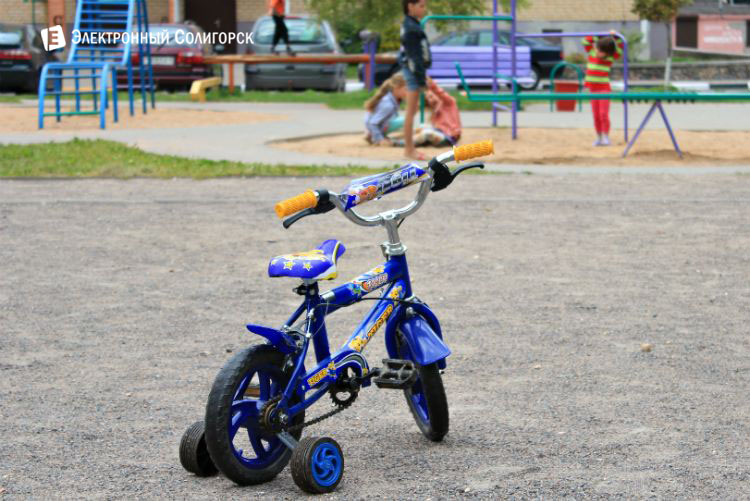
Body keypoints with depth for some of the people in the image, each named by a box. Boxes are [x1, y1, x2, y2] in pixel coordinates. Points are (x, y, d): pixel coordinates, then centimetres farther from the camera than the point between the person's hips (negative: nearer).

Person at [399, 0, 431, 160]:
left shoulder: (412, 25, 14)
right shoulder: (411, 28, -16)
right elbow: (414, 55, -20)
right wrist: (421, 77, -20)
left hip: (413, 70, 10)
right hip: (414, 70, -10)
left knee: (411, 111, 13)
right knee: (411, 111, -5)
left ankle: (409, 148, 18)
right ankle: (409, 149, -1)